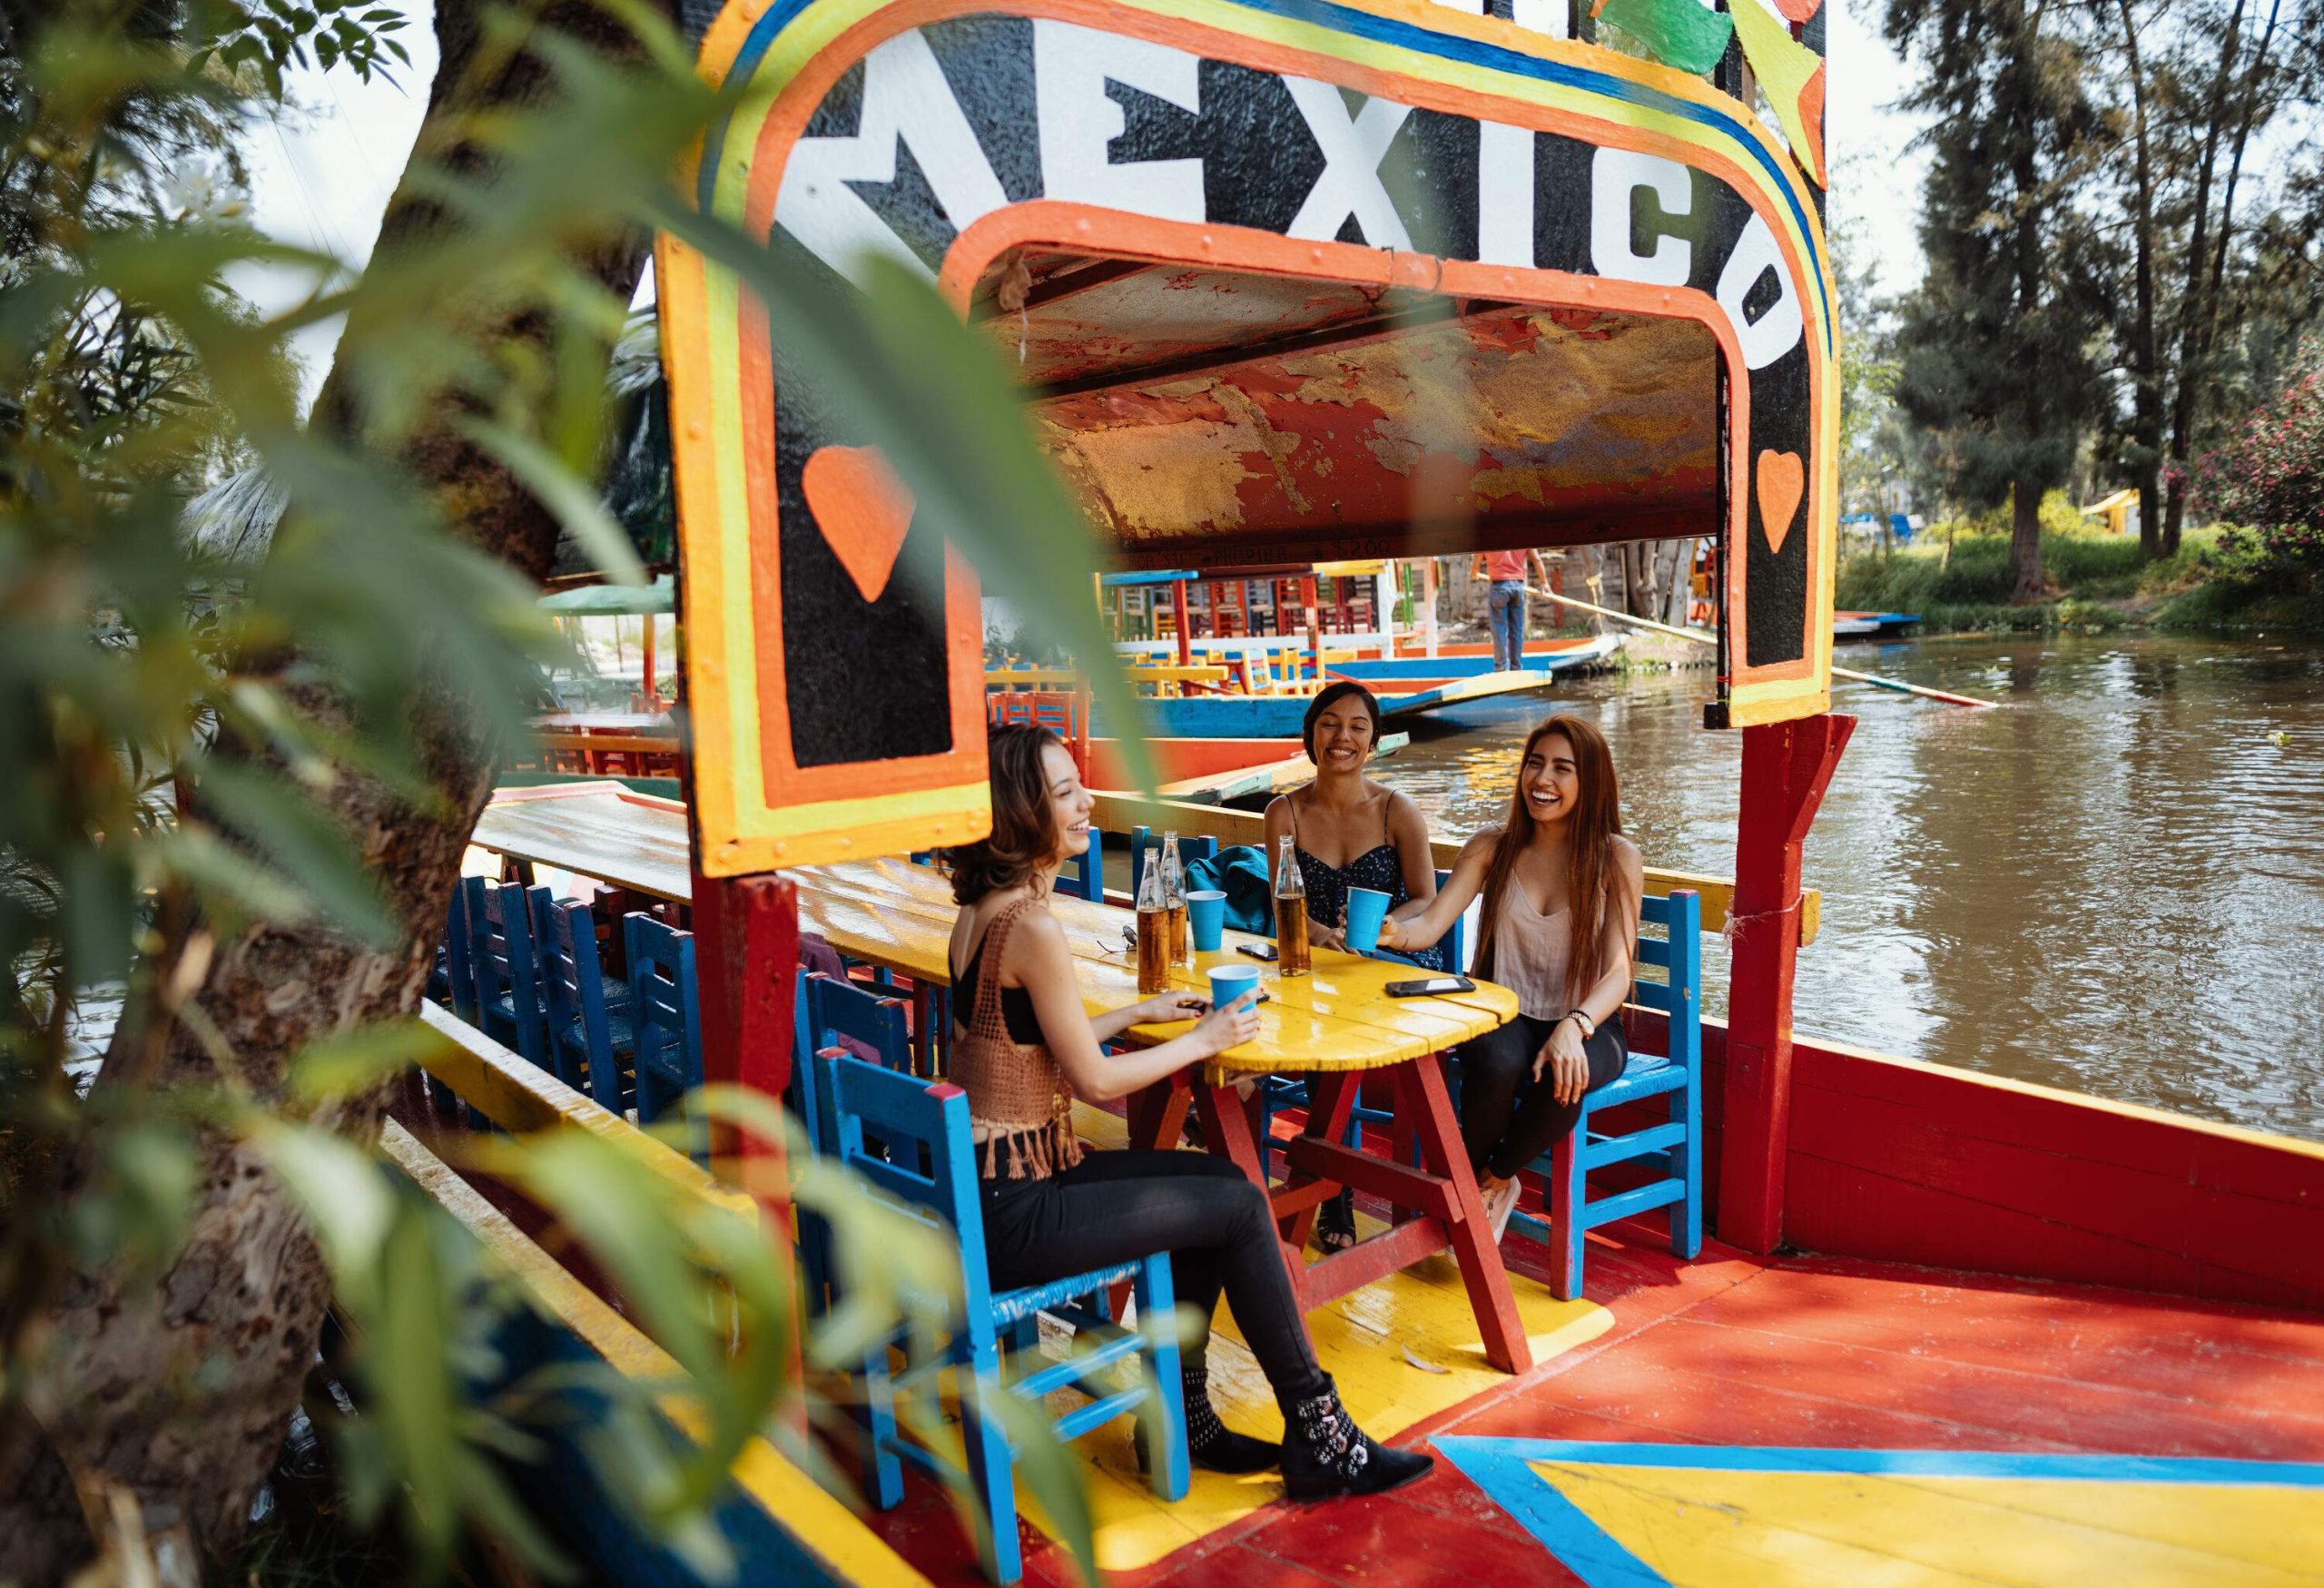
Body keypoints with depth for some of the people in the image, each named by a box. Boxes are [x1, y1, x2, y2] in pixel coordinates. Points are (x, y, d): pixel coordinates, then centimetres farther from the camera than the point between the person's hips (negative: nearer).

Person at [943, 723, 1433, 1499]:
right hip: (1011, 1210, -9)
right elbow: (1093, 1080, -16)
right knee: (1241, 1206, -1)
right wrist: (1203, 1040, -3)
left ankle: (1181, 1417, 24)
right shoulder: (1031, 925, -22)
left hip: (992, 1177, 9)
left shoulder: (982, 911, 7)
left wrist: (1139, 1012, 16)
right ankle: (1318, 1437, 13)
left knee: (1214, 1181, 17)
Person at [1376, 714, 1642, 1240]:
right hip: (1507, 1015, 1)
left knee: (1563, 1079, -36)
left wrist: (1574, 1026, -32)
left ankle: (1492, 1180, -4)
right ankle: (1478, 1185, -4)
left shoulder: (1617, 858, -5)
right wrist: (1391, 930, -32)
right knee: (1497, 1064, -35)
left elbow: (1618, 971, -12)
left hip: (1586, 1023, -1)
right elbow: (1429, 925, -7)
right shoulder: (1492, 848, 2)